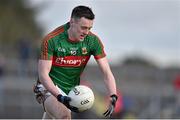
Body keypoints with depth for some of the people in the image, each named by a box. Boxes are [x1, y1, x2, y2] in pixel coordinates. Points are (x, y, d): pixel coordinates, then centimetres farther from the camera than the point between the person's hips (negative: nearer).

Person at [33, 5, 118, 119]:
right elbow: (43, 74, -21)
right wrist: (60, 97, -35)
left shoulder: (93, 40, -12)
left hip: (71, 90, 5)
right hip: (49, 87, -4)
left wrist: (113, 96, -29)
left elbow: (107, 72, -12)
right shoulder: (51, 40, -22)